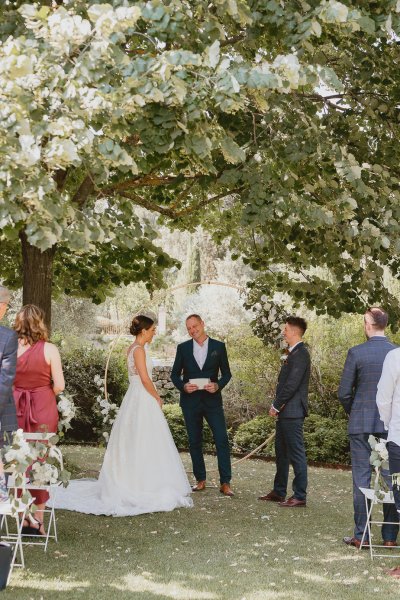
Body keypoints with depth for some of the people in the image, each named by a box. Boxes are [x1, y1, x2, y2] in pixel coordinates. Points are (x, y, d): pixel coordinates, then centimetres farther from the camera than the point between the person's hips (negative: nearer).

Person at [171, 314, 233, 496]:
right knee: (195, 442, 7)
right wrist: (183, 386, -12)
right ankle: (200, 480, 17)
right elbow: (175, 374, 8)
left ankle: (225, 483, -3)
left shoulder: (218, 346, 3)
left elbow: (226, 373, 6)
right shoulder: (183, 348, 5)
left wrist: (218, 385, -14)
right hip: (190, 401, 1)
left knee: (222, 440, -7)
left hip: (212, 400, -1)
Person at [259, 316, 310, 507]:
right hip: (285, 412, 10)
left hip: (292, 412, -10)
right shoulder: (294, 353, 16)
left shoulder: (300, 354, -16)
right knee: (281, 452, 16)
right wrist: (277, 406, 9)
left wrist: (276, 406, -14)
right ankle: (279, 492, 26)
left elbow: (292, 384, -21)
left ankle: (300, 496, 1)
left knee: (296, 453, -4)